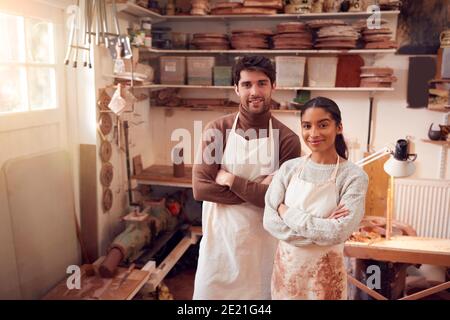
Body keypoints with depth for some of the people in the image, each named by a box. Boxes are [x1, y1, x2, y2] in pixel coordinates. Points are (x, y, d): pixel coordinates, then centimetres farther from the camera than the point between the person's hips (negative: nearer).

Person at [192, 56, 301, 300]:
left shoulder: (287, 139, -8)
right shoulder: (216, 130, -6)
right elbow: (200, 188, -14)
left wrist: (231, 180, -17)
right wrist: (258, 189, -18)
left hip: (262, 241, 0)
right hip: (219, 237, 1)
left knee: (258, 292, 18)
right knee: (210, 292, 15)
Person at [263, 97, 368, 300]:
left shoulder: (354, 176, -13)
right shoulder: (288, 168, -4)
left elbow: (338, 232, -22)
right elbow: (269, 221, -11)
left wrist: (287, 212, -15)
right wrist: (320, 229, -20)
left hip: (324, 272, -2)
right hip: (286, 266, 3)